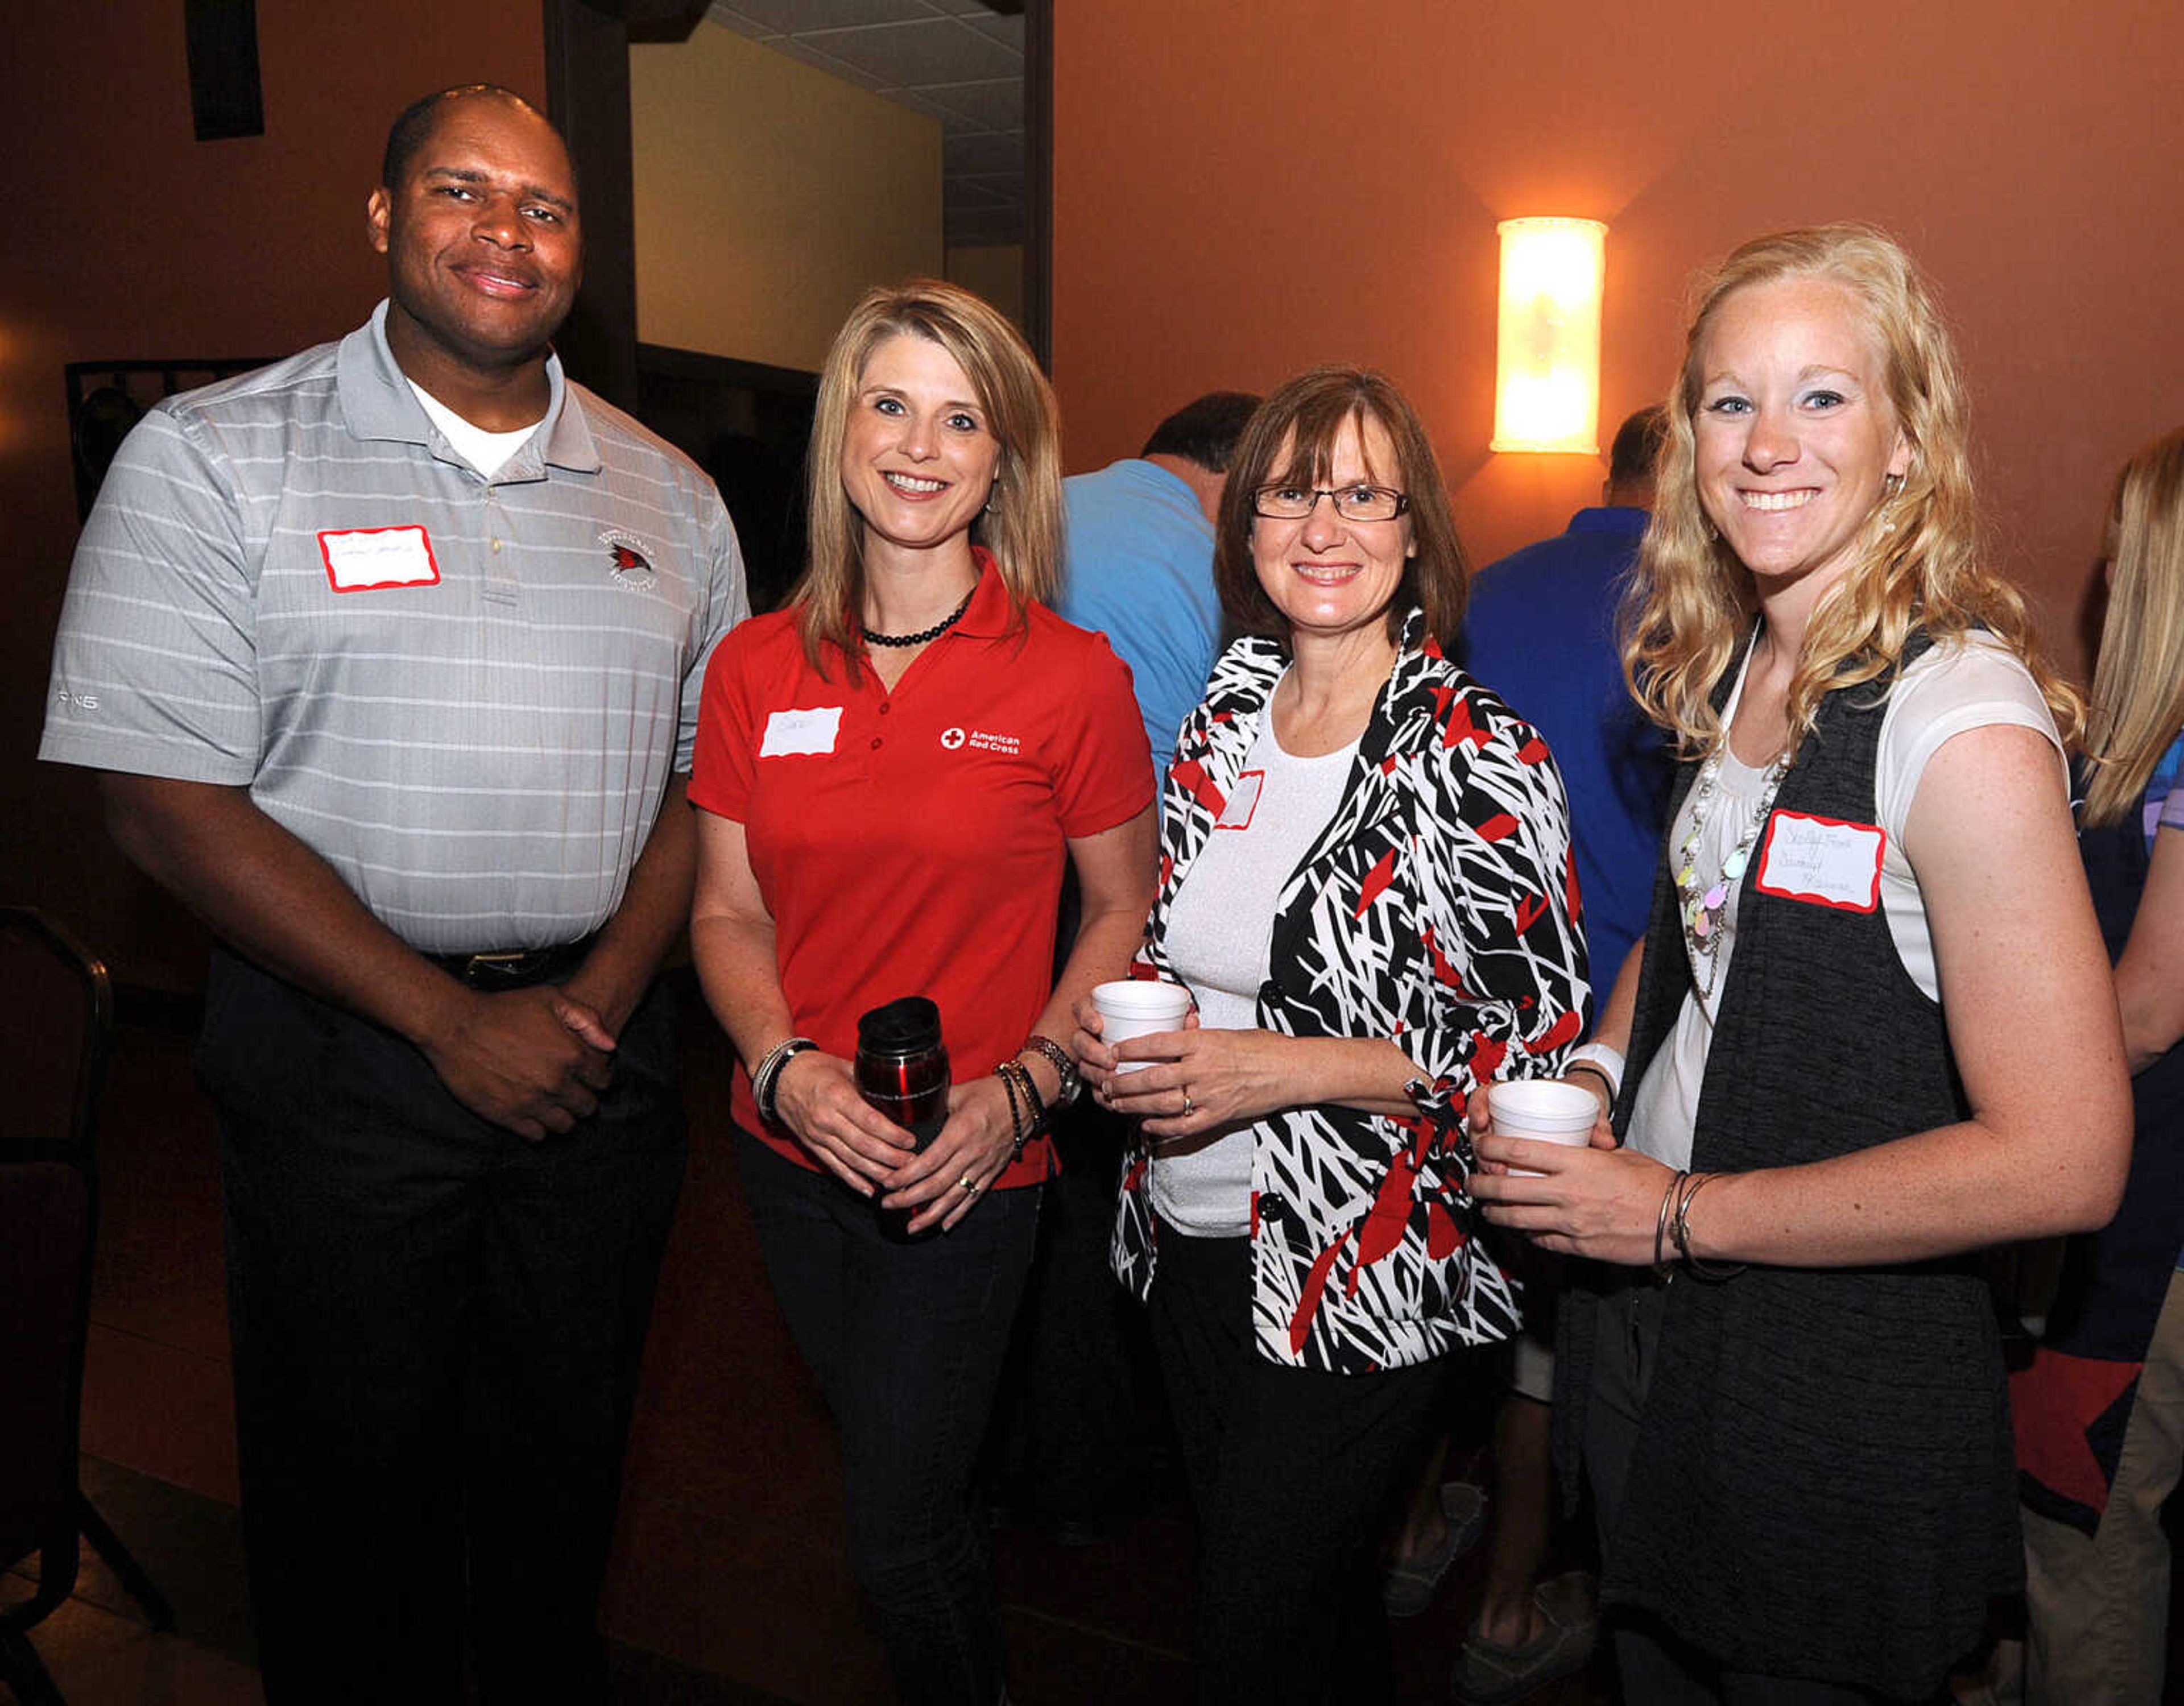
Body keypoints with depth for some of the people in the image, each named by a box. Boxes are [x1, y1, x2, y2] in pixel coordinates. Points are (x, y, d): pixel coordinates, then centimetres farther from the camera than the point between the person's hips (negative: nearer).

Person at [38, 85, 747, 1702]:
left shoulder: (667, 492, 6)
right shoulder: (212, 457, -6)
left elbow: (708, 772, 7)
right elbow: (174, 806, -12)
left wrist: (601, 995, -8)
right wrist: (452, 1021, -15)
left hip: (600, 1042, 4)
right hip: (342, 1053, -3)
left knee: (567, 1449, 18)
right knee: (354, 1465, 13)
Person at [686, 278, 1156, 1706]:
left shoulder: (1071, 678, -11)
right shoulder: (757, 668, -1)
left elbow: (1122, 911, -3)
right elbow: (729, 913, 4)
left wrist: (1024, 1086, -15)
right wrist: (784, 1065, -13)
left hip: (969, 1174, -4)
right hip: (792, 1152, 4)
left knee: (899, 1528, 5)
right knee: (897, 1470, 23)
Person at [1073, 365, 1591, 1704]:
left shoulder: (1481, 763, -15)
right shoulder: (1217, 726, 2)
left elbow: (1544, 1047, -14)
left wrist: (1288, 1069, -23)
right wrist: (1124, 1038, -6)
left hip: (1363, 1286, -5)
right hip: (1190, 1242, 6)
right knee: (1278, 1580, 24)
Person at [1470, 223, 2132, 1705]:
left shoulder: (1963, 719, -22)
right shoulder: (1735, 672, 3)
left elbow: (2066, 1160, -24)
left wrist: (1680, 1213, -20)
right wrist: (1587, 1083, -2)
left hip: (1849, 1404, -7)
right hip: (1650, 1354, 7)